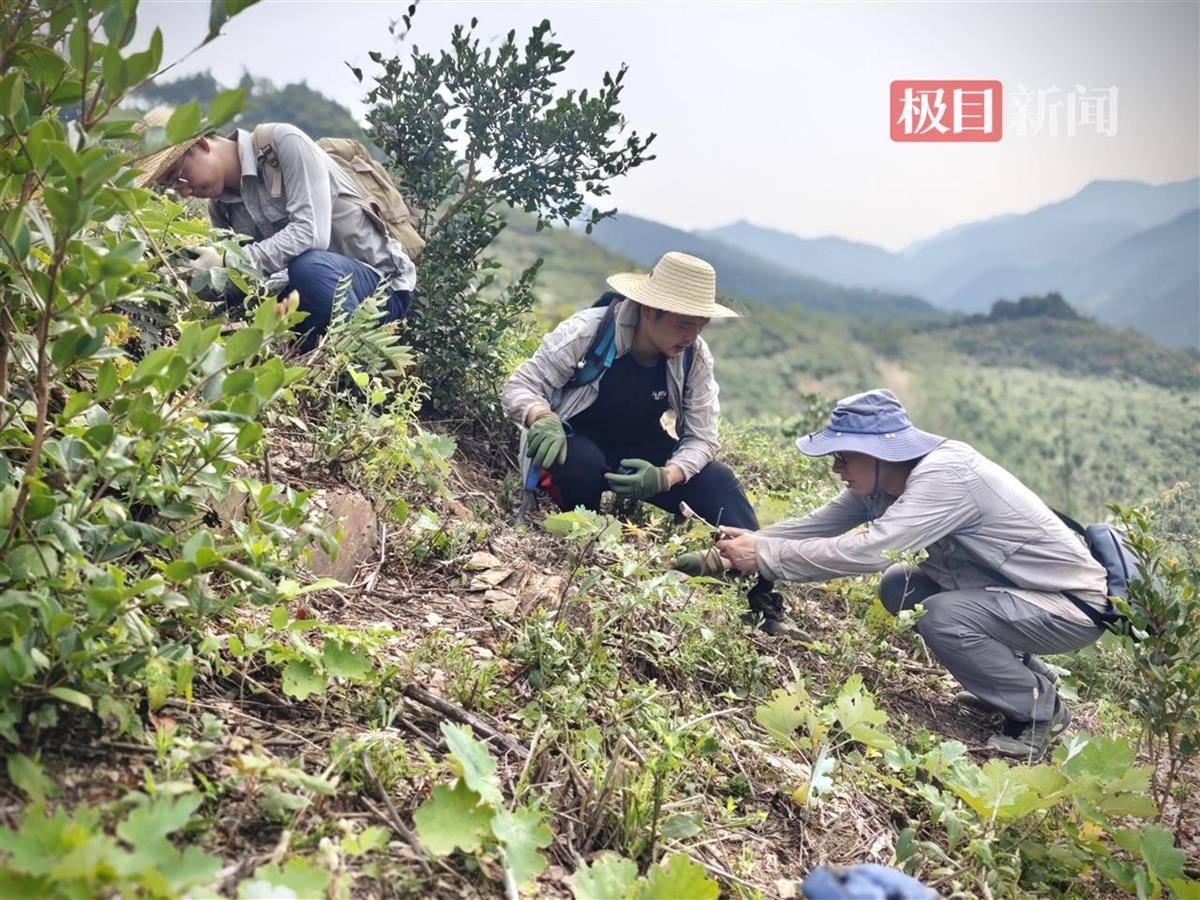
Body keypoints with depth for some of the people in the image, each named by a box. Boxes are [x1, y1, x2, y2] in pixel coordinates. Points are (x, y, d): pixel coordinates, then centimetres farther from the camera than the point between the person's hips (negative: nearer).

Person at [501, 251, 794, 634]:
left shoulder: (695, 357, -13)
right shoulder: (588, 330, -24)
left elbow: (701, 439, -11)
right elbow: (518, 386, -21)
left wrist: (664, 478, -33)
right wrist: (543, 418, -45)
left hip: (641, 452, 3)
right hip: (576, 443, -3)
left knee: (717, 481, -20)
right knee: (583, 464, -39)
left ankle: (761, 594, -19)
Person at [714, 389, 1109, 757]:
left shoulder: (945, 476, -30)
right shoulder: (886, 478, -3)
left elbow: (867, 550, -37)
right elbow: (821, 522, 0)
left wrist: (764, 556, -31)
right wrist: (751, 541, -13)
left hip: (1075, 605, -9)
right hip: (1010, 586, 9)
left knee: (942, 617, -28)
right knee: (898, 587, 2)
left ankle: (1040, 706, -2)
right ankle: (1018, 672, 14)